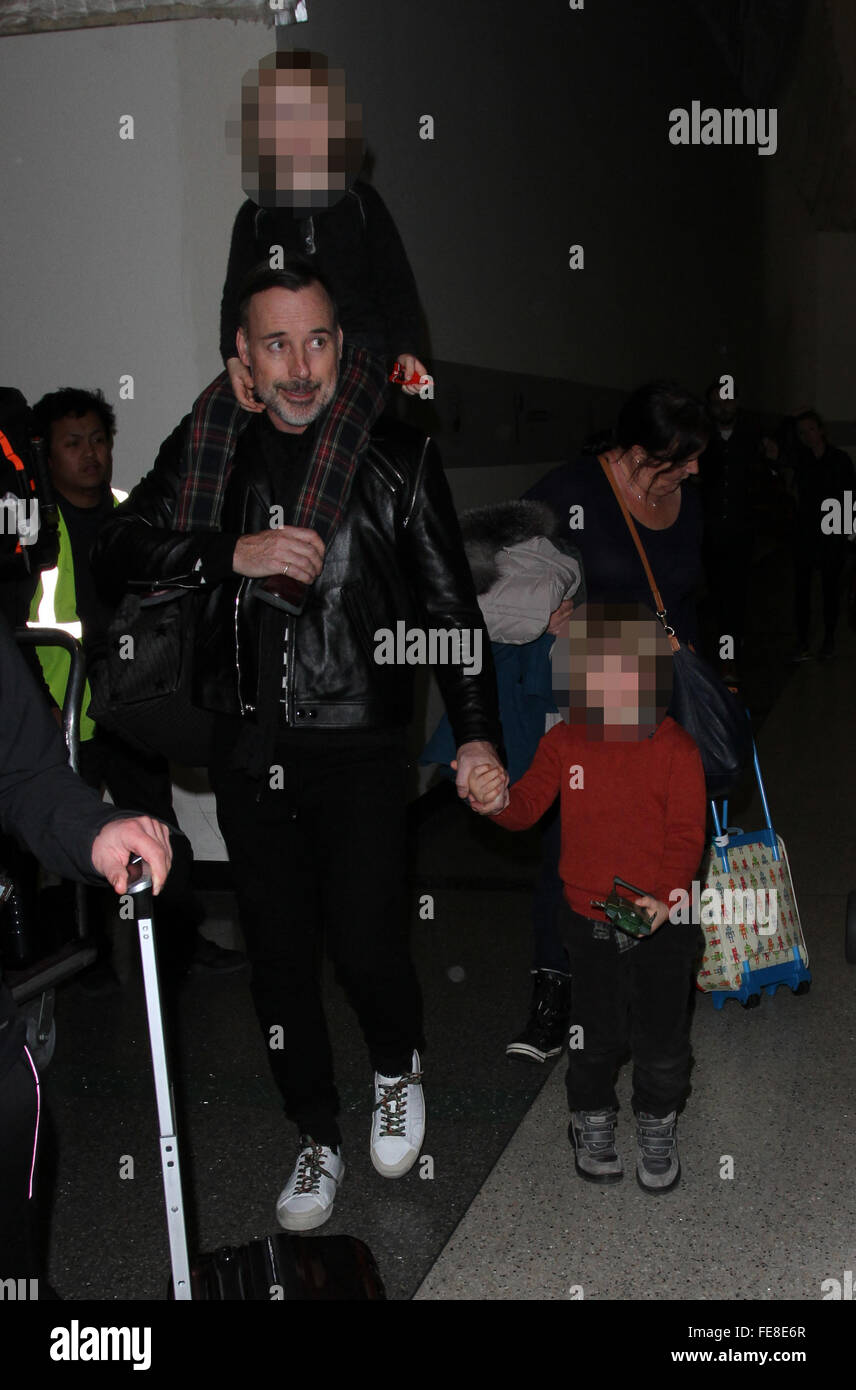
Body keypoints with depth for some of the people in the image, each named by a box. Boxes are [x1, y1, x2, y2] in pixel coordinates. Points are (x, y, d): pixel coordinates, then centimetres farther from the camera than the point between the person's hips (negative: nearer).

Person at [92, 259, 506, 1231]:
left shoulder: (397, 456, -2)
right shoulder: (207, 448, 5)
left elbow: (450, 604, -1)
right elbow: (119, 549, 0)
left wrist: (477, 732, -9)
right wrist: (233, 552, -15)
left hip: (358, 748, -2)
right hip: (248, 746, 3)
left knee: (365, 943, -5)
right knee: (278, 952, 10)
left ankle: (398, 1068, 30)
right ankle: (318, 1141, 30)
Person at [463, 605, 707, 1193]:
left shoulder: (676, 748, -9)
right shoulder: (564, 742, -2)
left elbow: (687, 834, -10)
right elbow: (530, 805, -6)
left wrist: (665, 896, -25)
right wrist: (498, 800, -30)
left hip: (662, 919, -1)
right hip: (591, 921, 2)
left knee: (661, 1037, 9)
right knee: (595, 1034, 13)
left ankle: (658, 1127, 35)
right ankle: (594, 1121, 38)